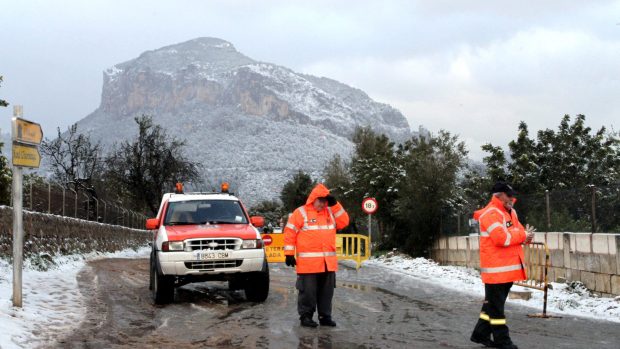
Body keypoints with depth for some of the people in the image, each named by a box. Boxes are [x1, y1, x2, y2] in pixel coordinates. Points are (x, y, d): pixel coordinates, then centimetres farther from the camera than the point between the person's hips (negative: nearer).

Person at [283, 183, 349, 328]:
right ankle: (305, 316, 7)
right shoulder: (301, 212, -2)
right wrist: (289, 254, -8)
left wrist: (335, 205, -1)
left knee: (326, 291, 10)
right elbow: (290, 233, -3)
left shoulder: (330, 212, 16)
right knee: (308, 291, -1)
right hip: (308, 263, -5)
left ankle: (325, 316, 18)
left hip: (328, 263, 5)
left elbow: (344, 222, 6)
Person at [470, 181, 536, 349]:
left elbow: (518, 232, 16)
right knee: (496, 305, -1)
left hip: (509, 267, 10)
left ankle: (481, 334, 25)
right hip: (496, 268, -10)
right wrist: (523, 235, -13)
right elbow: (502, 238, -25)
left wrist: (526, 235, -8)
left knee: (493, 303, 16)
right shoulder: (490, 214, -15)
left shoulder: (511, 212, 17)